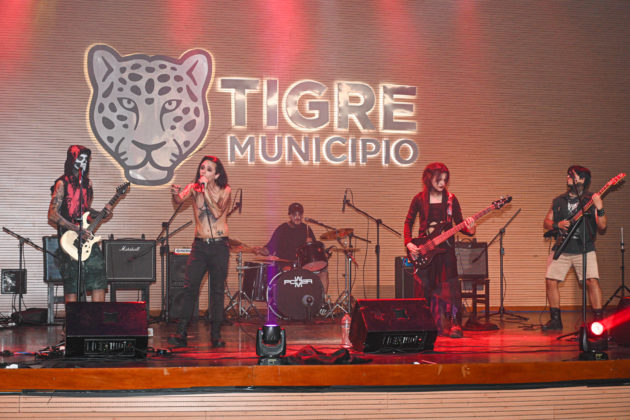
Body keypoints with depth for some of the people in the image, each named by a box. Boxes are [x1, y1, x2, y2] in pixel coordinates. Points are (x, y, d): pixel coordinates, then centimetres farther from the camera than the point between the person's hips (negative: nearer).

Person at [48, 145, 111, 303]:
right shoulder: (63, 183, -6)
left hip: (87, 237, 6)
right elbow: (52, 215, -12)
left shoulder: (87, 182, 15)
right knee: (72, 285, -3)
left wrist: (103, 214, 5)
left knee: (99, 279, -2)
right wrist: (77, 230, -18)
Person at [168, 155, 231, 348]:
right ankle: (181, 334, -7)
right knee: (189, 288, -7)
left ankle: (216, 335, 10)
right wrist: (176, 193, -36)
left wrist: (206, 190, -18)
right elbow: (179, 199, -14)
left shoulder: (225, 191, 0)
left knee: (217, 290, 4)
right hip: (199, 245, 1)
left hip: (219, 245, -1)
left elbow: (217, 212, -15)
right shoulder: (193, 188, 5)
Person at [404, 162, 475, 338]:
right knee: (423, 288, 4)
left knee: (449, 287, -9)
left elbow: (459, 224, 5)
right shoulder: (419, 199, 2)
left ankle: (454, 326, -5)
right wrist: (409, 243, -6)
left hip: (445, 249, -1)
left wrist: (469, 229, -17)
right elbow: (408, 222, 7)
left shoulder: (451, 200, 3)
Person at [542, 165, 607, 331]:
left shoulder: (591, 200, 1)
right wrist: (557, 225, -5)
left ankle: (599, 319, -9)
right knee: (550, 281, -2)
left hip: (584, 250, -4)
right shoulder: (558, 201, 13)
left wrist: (600, 209, -24)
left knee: (592, 281, -18)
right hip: (561, 249, 4)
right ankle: (556, 320, 12)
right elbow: (546, 222, 16)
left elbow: (602, 226, -7)